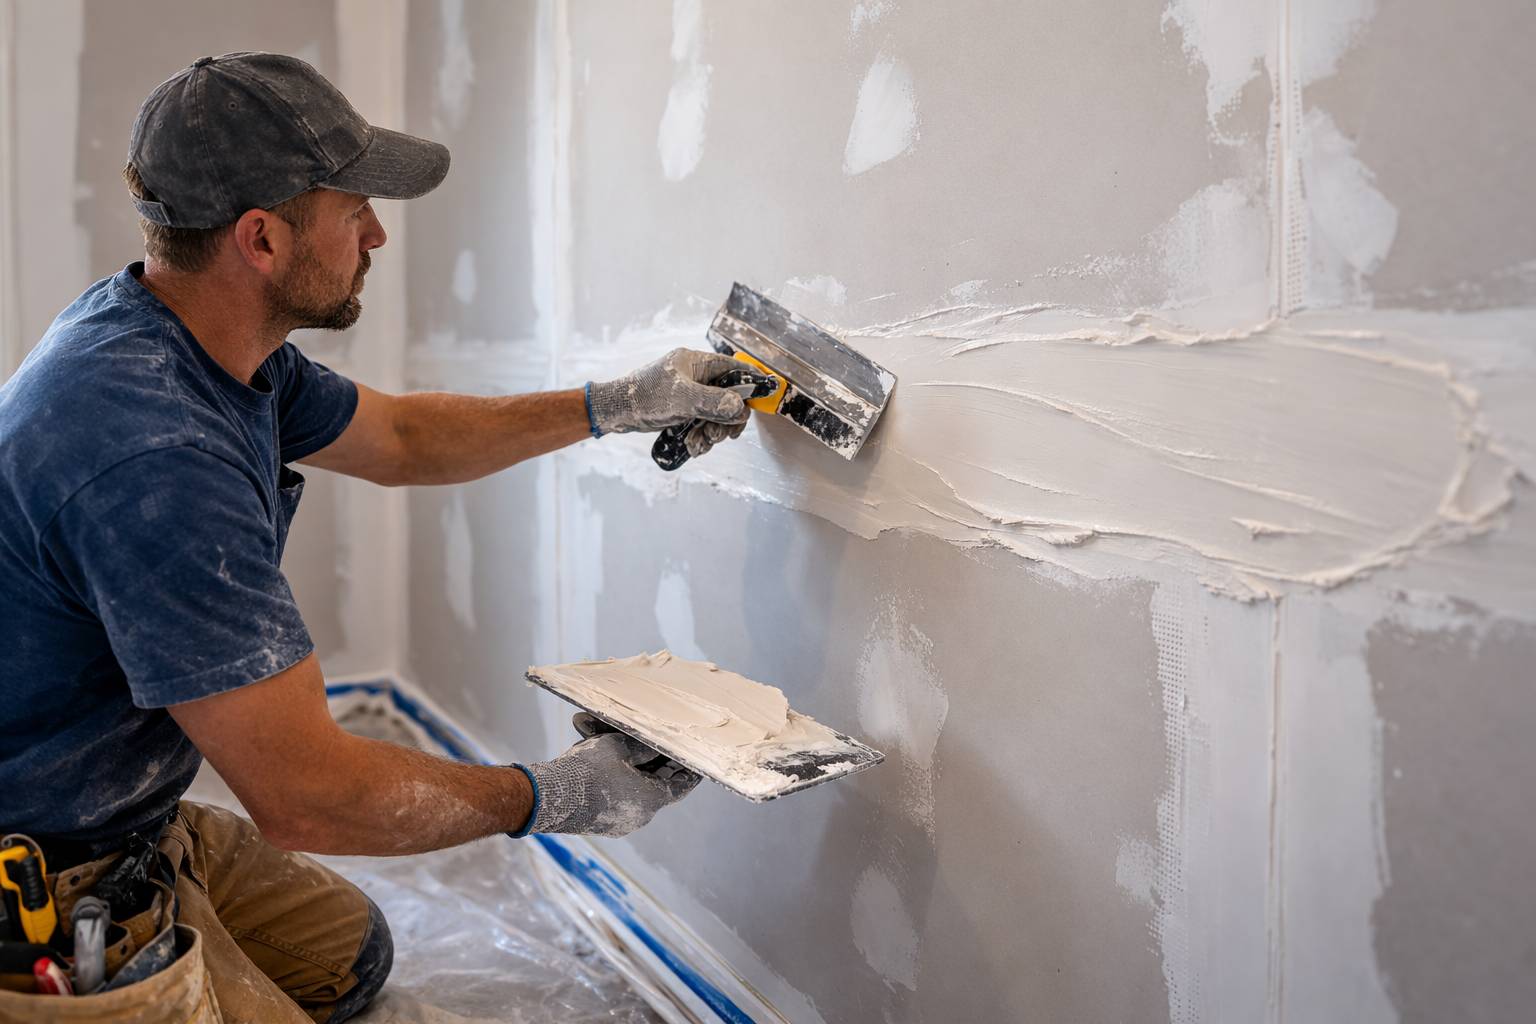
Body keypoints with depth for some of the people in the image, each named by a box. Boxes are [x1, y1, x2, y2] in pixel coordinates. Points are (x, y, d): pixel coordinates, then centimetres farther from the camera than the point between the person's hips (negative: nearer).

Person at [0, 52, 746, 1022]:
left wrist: (616, 405, 10)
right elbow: (304, 792, -32)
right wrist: (551, 797, -19)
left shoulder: (207, 337, -4)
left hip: (133, 819, 9)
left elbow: (398, 438, 13)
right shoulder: (153, 454, -35)